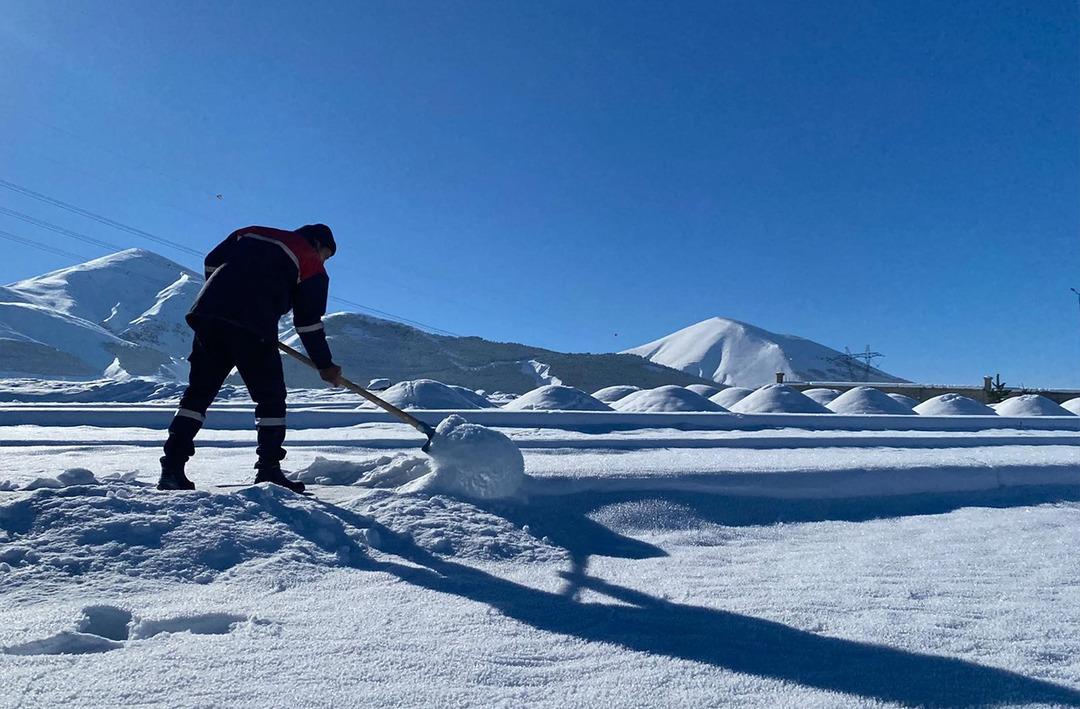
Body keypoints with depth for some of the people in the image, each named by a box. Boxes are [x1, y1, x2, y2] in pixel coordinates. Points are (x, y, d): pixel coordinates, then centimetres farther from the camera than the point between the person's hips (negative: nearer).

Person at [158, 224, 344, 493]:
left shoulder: (252, 233, 27)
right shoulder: (312, 265, 11)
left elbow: (211, 262, 21)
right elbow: (308, 321, 6)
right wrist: (325, 366, 13)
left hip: (207, 313, 6)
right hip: (253, 329, -5)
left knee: (198, 392, 12)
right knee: (271, 398, 7)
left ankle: (172, 468, 9)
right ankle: (269, 470, 4)